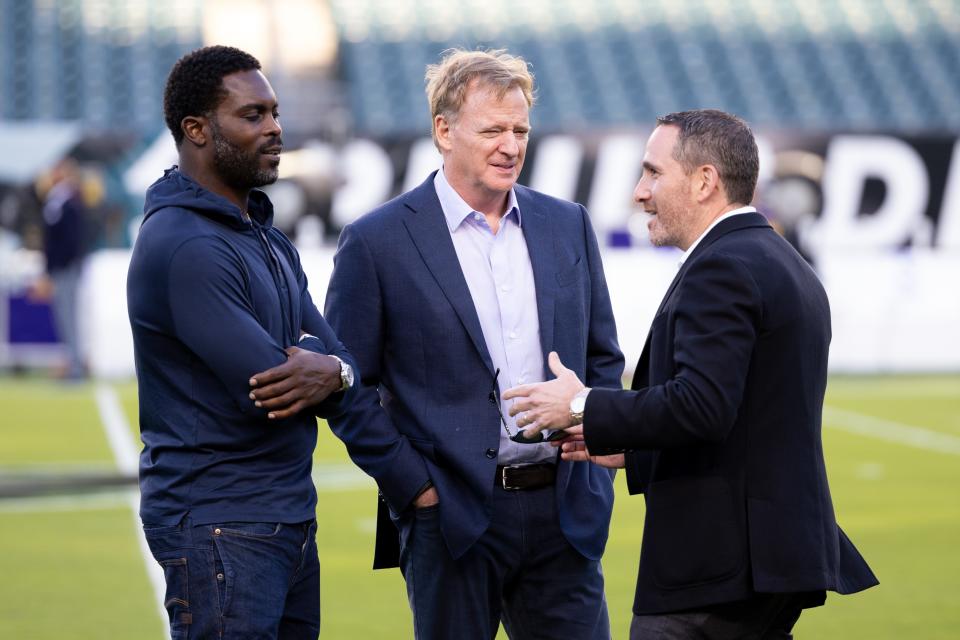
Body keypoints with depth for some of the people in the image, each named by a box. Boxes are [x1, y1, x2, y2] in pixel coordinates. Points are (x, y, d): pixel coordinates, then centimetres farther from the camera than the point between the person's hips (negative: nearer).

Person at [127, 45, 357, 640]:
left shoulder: (267, 237, 15)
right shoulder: (184, 246, -16)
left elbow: (341, 361, 10)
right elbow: (263, 388, -21)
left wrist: (330, 373, -14)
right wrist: (328, 365, 0)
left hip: (290, 518, 9)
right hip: (220, 524, -9)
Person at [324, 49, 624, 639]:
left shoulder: (567, 225, 9)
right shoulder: (377, 242, -4)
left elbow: (604, 357, 18)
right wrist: (414, 487, -8)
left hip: (565, 515, 4)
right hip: (453, 518, -3)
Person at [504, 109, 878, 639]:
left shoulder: (721, 268, -14)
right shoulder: (788, 268, 18)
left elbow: (701, 406, -25)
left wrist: (584, 407, -14)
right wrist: (630, 450, 15)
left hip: (714, 568, -10)